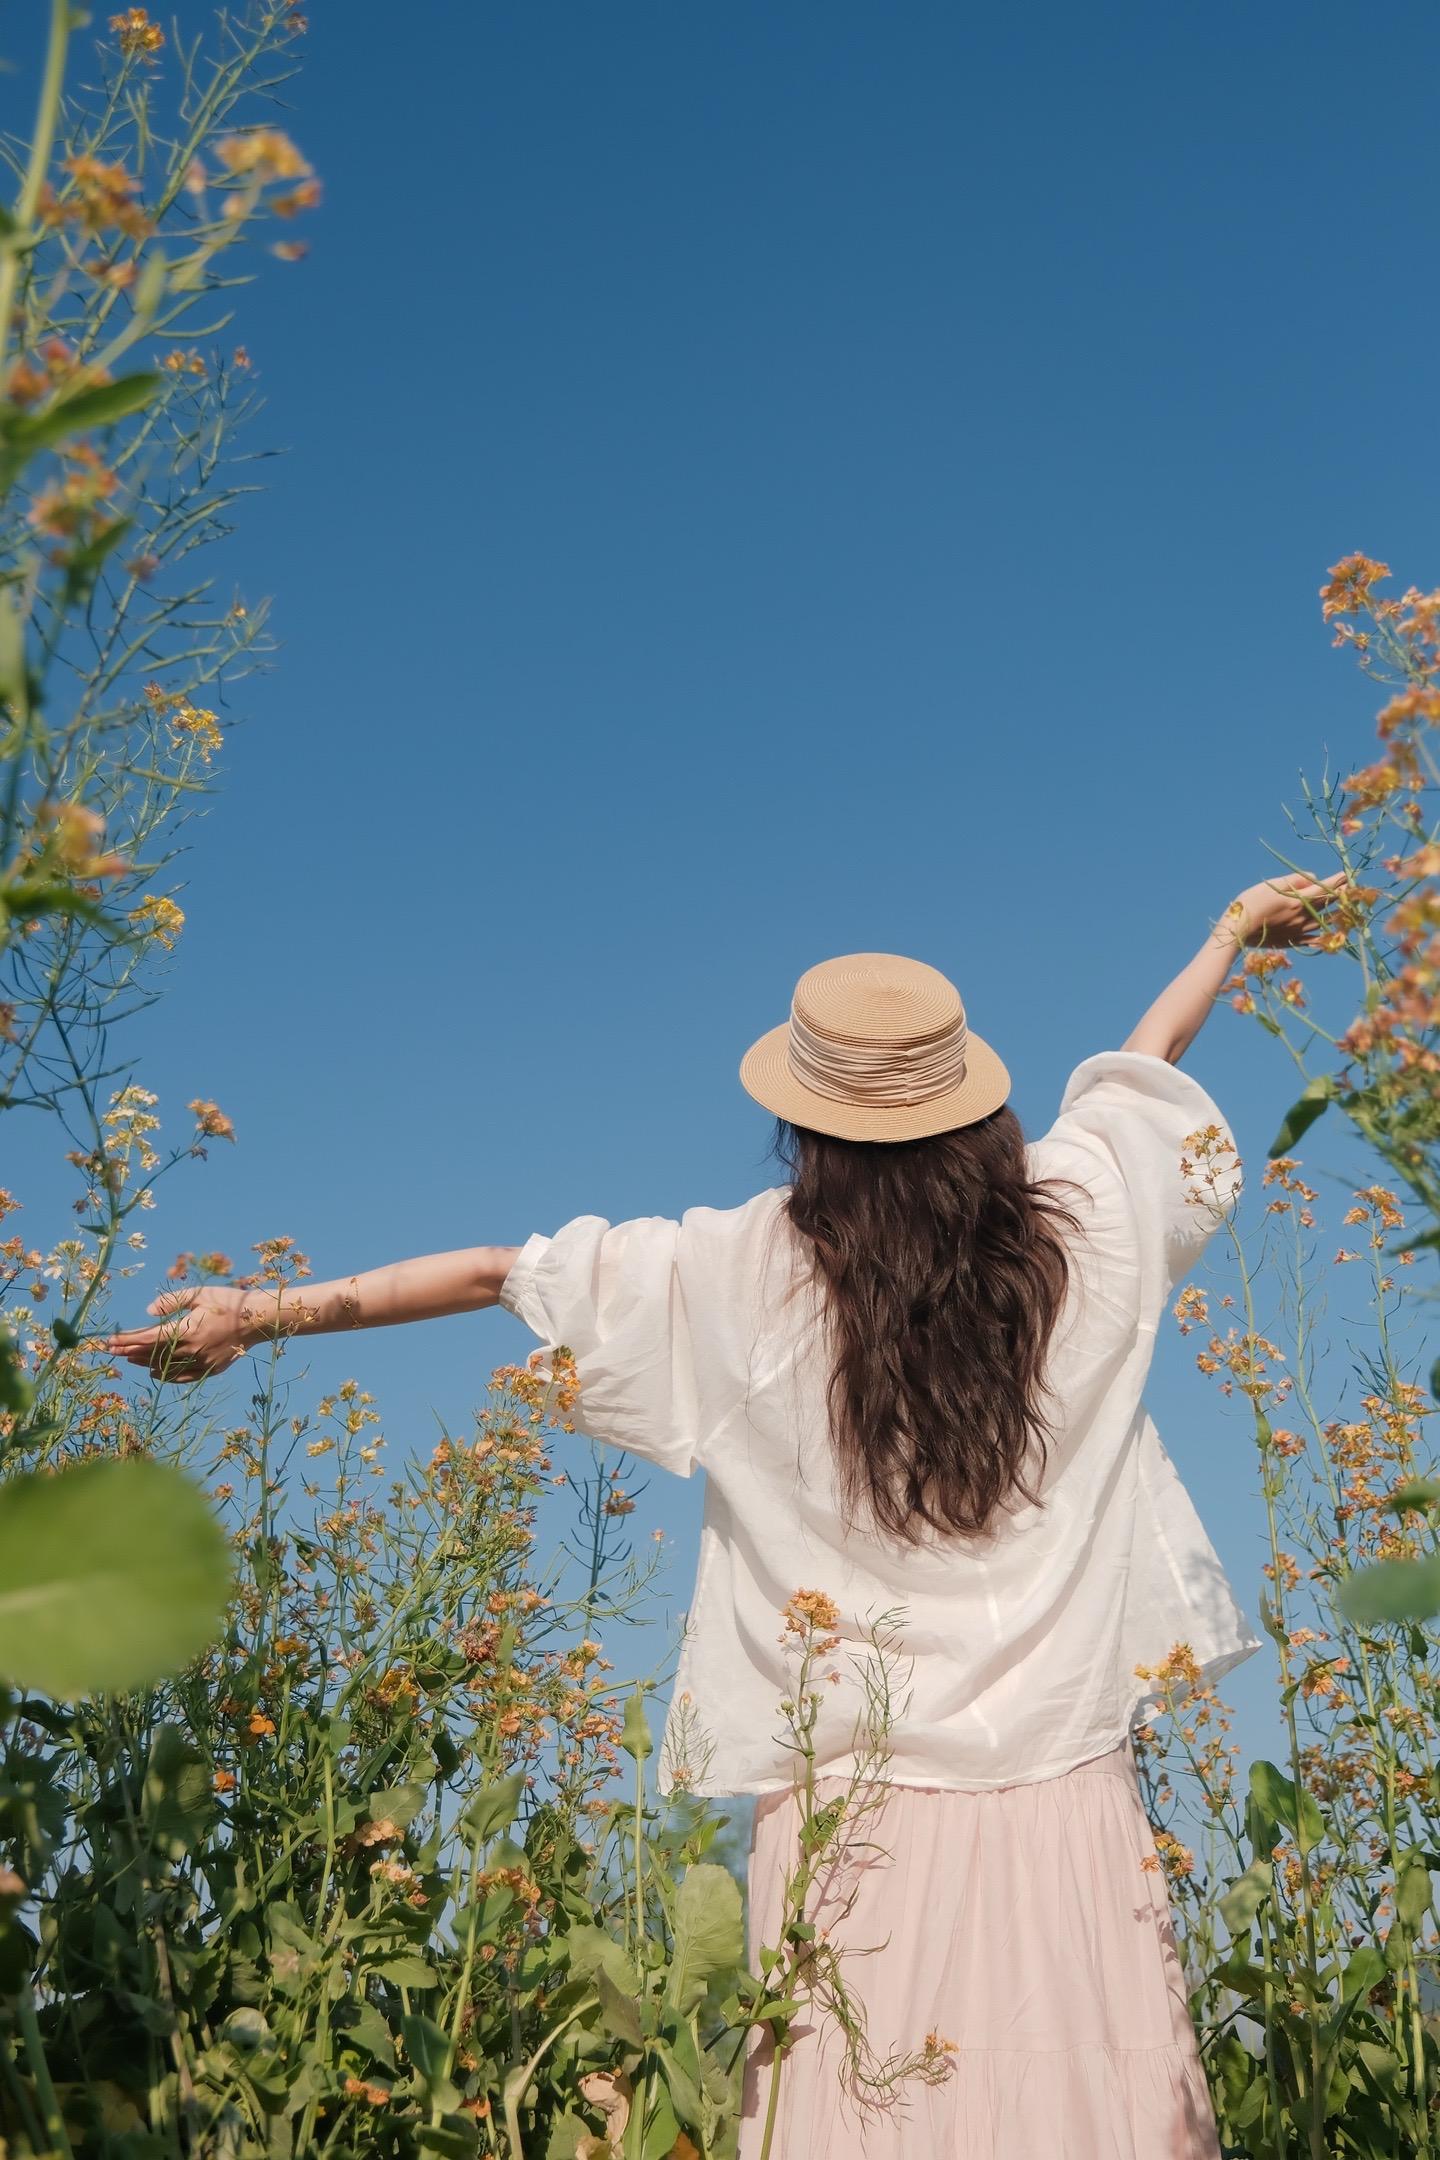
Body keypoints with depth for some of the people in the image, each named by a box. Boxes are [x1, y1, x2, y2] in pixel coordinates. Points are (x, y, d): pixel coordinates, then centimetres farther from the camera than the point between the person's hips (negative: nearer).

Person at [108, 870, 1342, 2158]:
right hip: (1064, 1793, 2)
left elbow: (492, 1271, 0)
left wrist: (266, 1312, 8)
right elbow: (1142, 1068, 19)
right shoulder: (1080, 1224, 0)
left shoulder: (742, 1276, -7)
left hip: (855, 1797, -2)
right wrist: (1235, 932, 40)